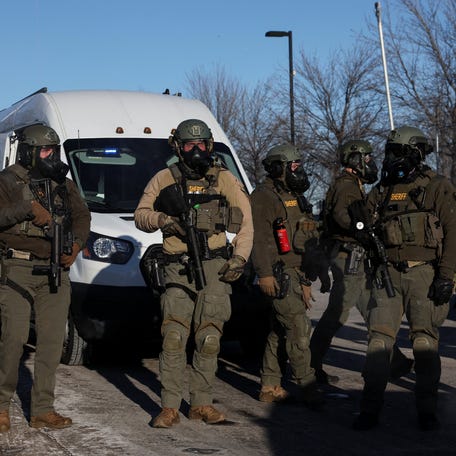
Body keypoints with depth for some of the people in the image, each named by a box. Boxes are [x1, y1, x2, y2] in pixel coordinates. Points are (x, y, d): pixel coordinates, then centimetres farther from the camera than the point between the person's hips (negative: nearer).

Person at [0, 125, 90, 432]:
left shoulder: (64, 184, 17)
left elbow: (82, 216, 15)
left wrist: (76, 243, -2)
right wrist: (27, 208, -21)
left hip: (55, 271, 5)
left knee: (52, 341, 2)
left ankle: (43, 410, 9)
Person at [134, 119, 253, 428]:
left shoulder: (225, 180, 9)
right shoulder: (165, 179, 9)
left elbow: (246, 223, 11)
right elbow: (141, 215, 14)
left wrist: (240, 258, -1)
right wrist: (160, 220, -8)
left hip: (215, 269, 1)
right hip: (179, 269, 0)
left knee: (209, 339, 1)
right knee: (174, 338, -8)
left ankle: (202, 404, 11)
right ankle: (170, 407, -3)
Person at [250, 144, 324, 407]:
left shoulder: (295, 198, 21)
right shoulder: (264, 197, -8)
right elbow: (260, 237, -17)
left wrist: (306, 281, 24)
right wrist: (264, 273, -24)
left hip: (296, 274, 9)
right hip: (279, 274, -9)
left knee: (280, 331, 10)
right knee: (299, 328, -13)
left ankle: (271, 387, 15)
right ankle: (307, 385, -11)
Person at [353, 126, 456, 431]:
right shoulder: (381, 192, 15)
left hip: (424, 273, -4)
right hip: (389, 273, 4)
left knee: (425, 341, -5)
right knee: (379, 338, -4)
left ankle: (427, 410, 6)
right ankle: (370, 409, -2)